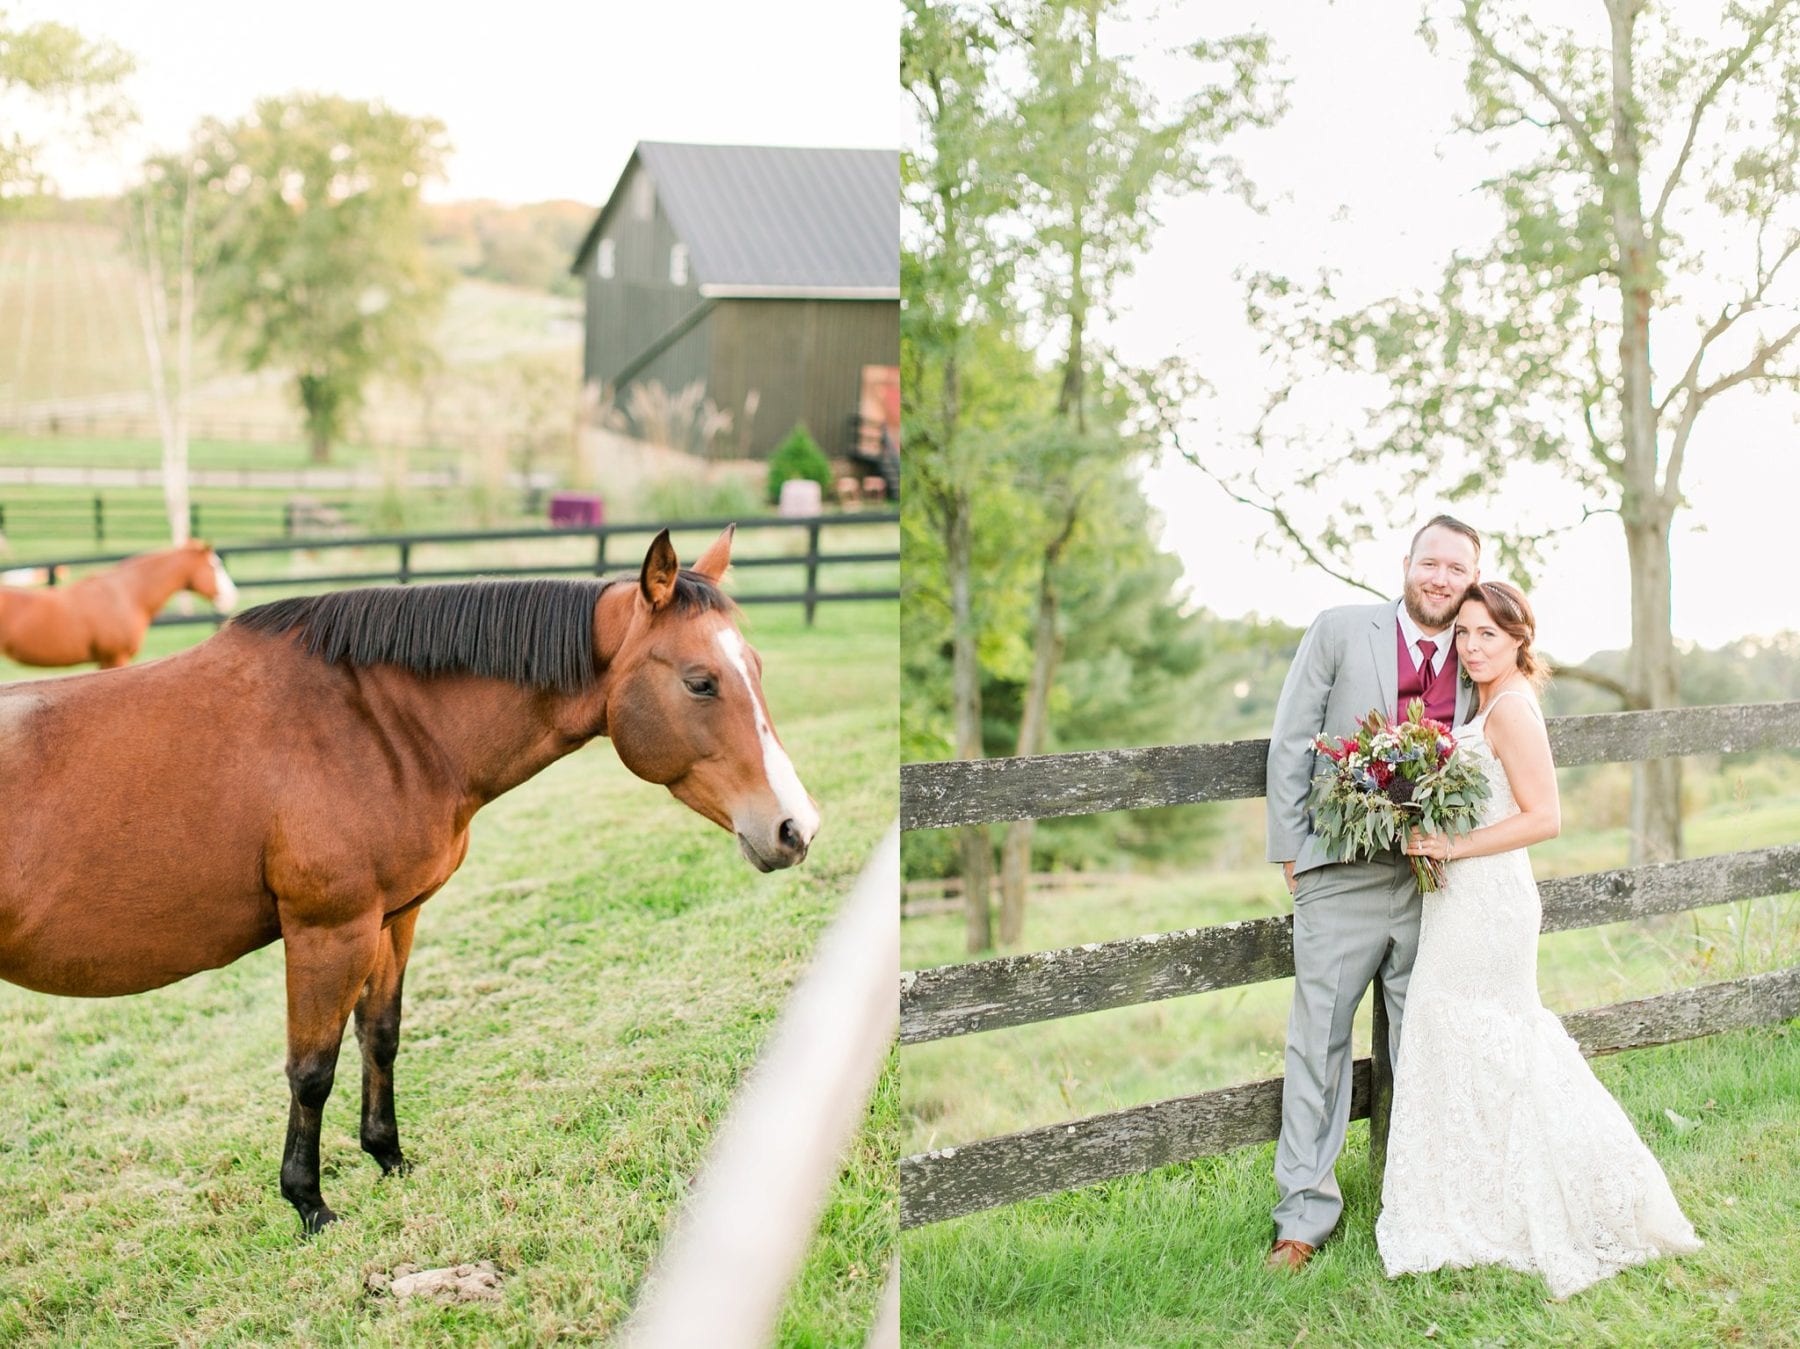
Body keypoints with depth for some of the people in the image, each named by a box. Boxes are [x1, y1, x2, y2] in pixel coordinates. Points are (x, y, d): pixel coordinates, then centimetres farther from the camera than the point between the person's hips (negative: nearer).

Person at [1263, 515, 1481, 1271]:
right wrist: (1290, 850, -3)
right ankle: (1305, 1213, 8)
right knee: (1319, 1041, 1)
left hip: (1431, 882, 3)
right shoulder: (1340, 632, 0)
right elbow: (1291, 744, 0)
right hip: (1343, 877, -3)